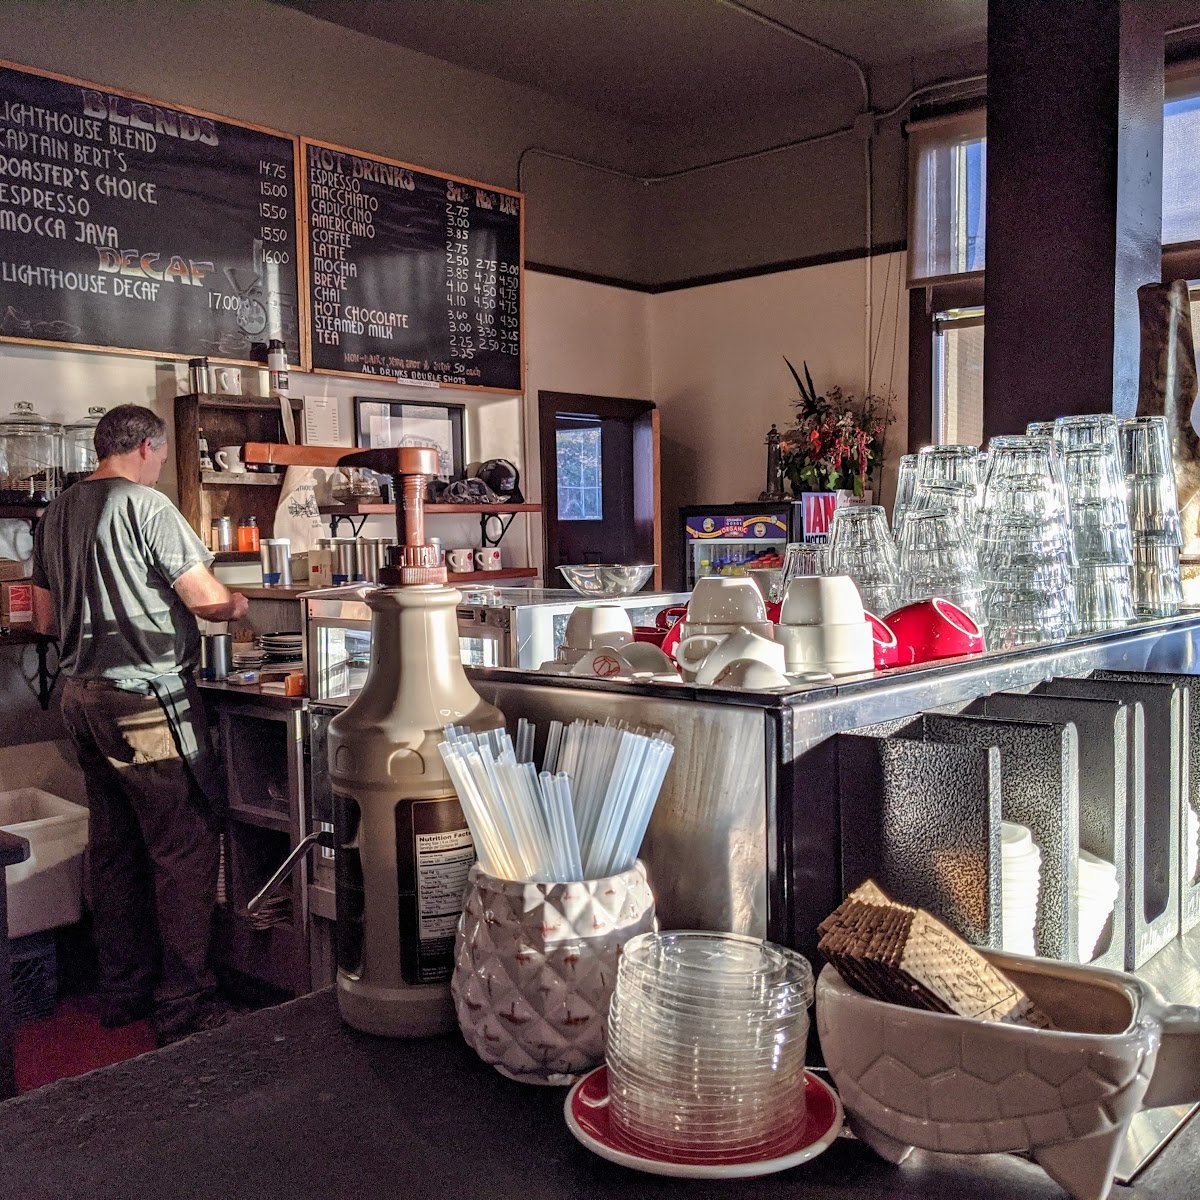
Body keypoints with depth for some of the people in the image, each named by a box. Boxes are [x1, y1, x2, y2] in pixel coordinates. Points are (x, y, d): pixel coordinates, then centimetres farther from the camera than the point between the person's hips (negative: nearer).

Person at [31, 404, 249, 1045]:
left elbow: (45, 618, 18)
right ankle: (184, 1004, 3)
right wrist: (239, 603, 4)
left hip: (84, 697, 8)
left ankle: (124, 990, 25)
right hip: (148, 701, -8)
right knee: (186, 848, -1)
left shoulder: (56, 514, 12)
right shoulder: (147, 505, -12)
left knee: (114, 847, 15)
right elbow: (208, 600, -16)